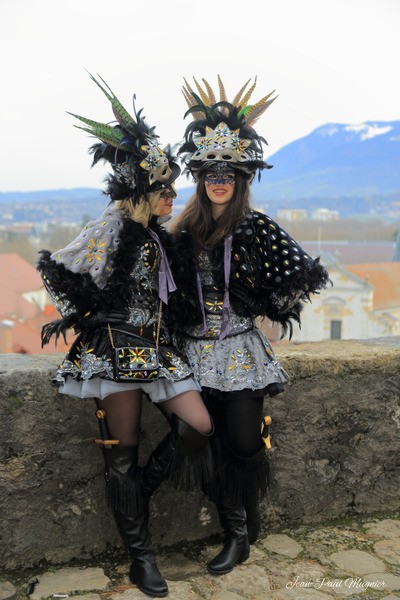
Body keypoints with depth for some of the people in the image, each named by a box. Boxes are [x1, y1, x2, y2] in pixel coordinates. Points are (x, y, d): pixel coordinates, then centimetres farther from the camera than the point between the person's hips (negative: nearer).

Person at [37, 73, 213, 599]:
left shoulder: (153, 234, 12)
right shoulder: (109, 230, -11)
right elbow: (57, 271, -7)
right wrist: (79, 316, 2)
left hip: (155, 347, 8)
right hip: (116, 348, -7)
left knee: (197, 426, -5)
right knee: (123, 451, 2)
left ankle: (139, 495, 20)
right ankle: (141, 558, 17)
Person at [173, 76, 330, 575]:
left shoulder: (257, 228, -6)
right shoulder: (186, 230, 6)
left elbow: (303, 274, -8)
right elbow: (171, 287, 12)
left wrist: (266, 305, -3)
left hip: (240, 351, -3)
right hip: (197, 351, 4)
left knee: (244, 443, -1)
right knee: (213, 446, 8)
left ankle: (247, 527, 23)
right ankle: (236, 533, 25)